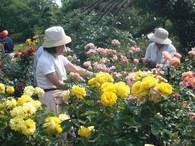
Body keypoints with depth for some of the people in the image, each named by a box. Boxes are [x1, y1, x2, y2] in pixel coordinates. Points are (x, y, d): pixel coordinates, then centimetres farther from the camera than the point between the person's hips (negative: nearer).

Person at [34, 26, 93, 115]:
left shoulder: (58, 56, 8)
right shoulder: (45, 61, -20)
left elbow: (75, 69, 10)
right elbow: (58, 84, -22)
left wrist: (93, 75, 0)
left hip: (60, 93, 8)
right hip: (50, 95, -8)